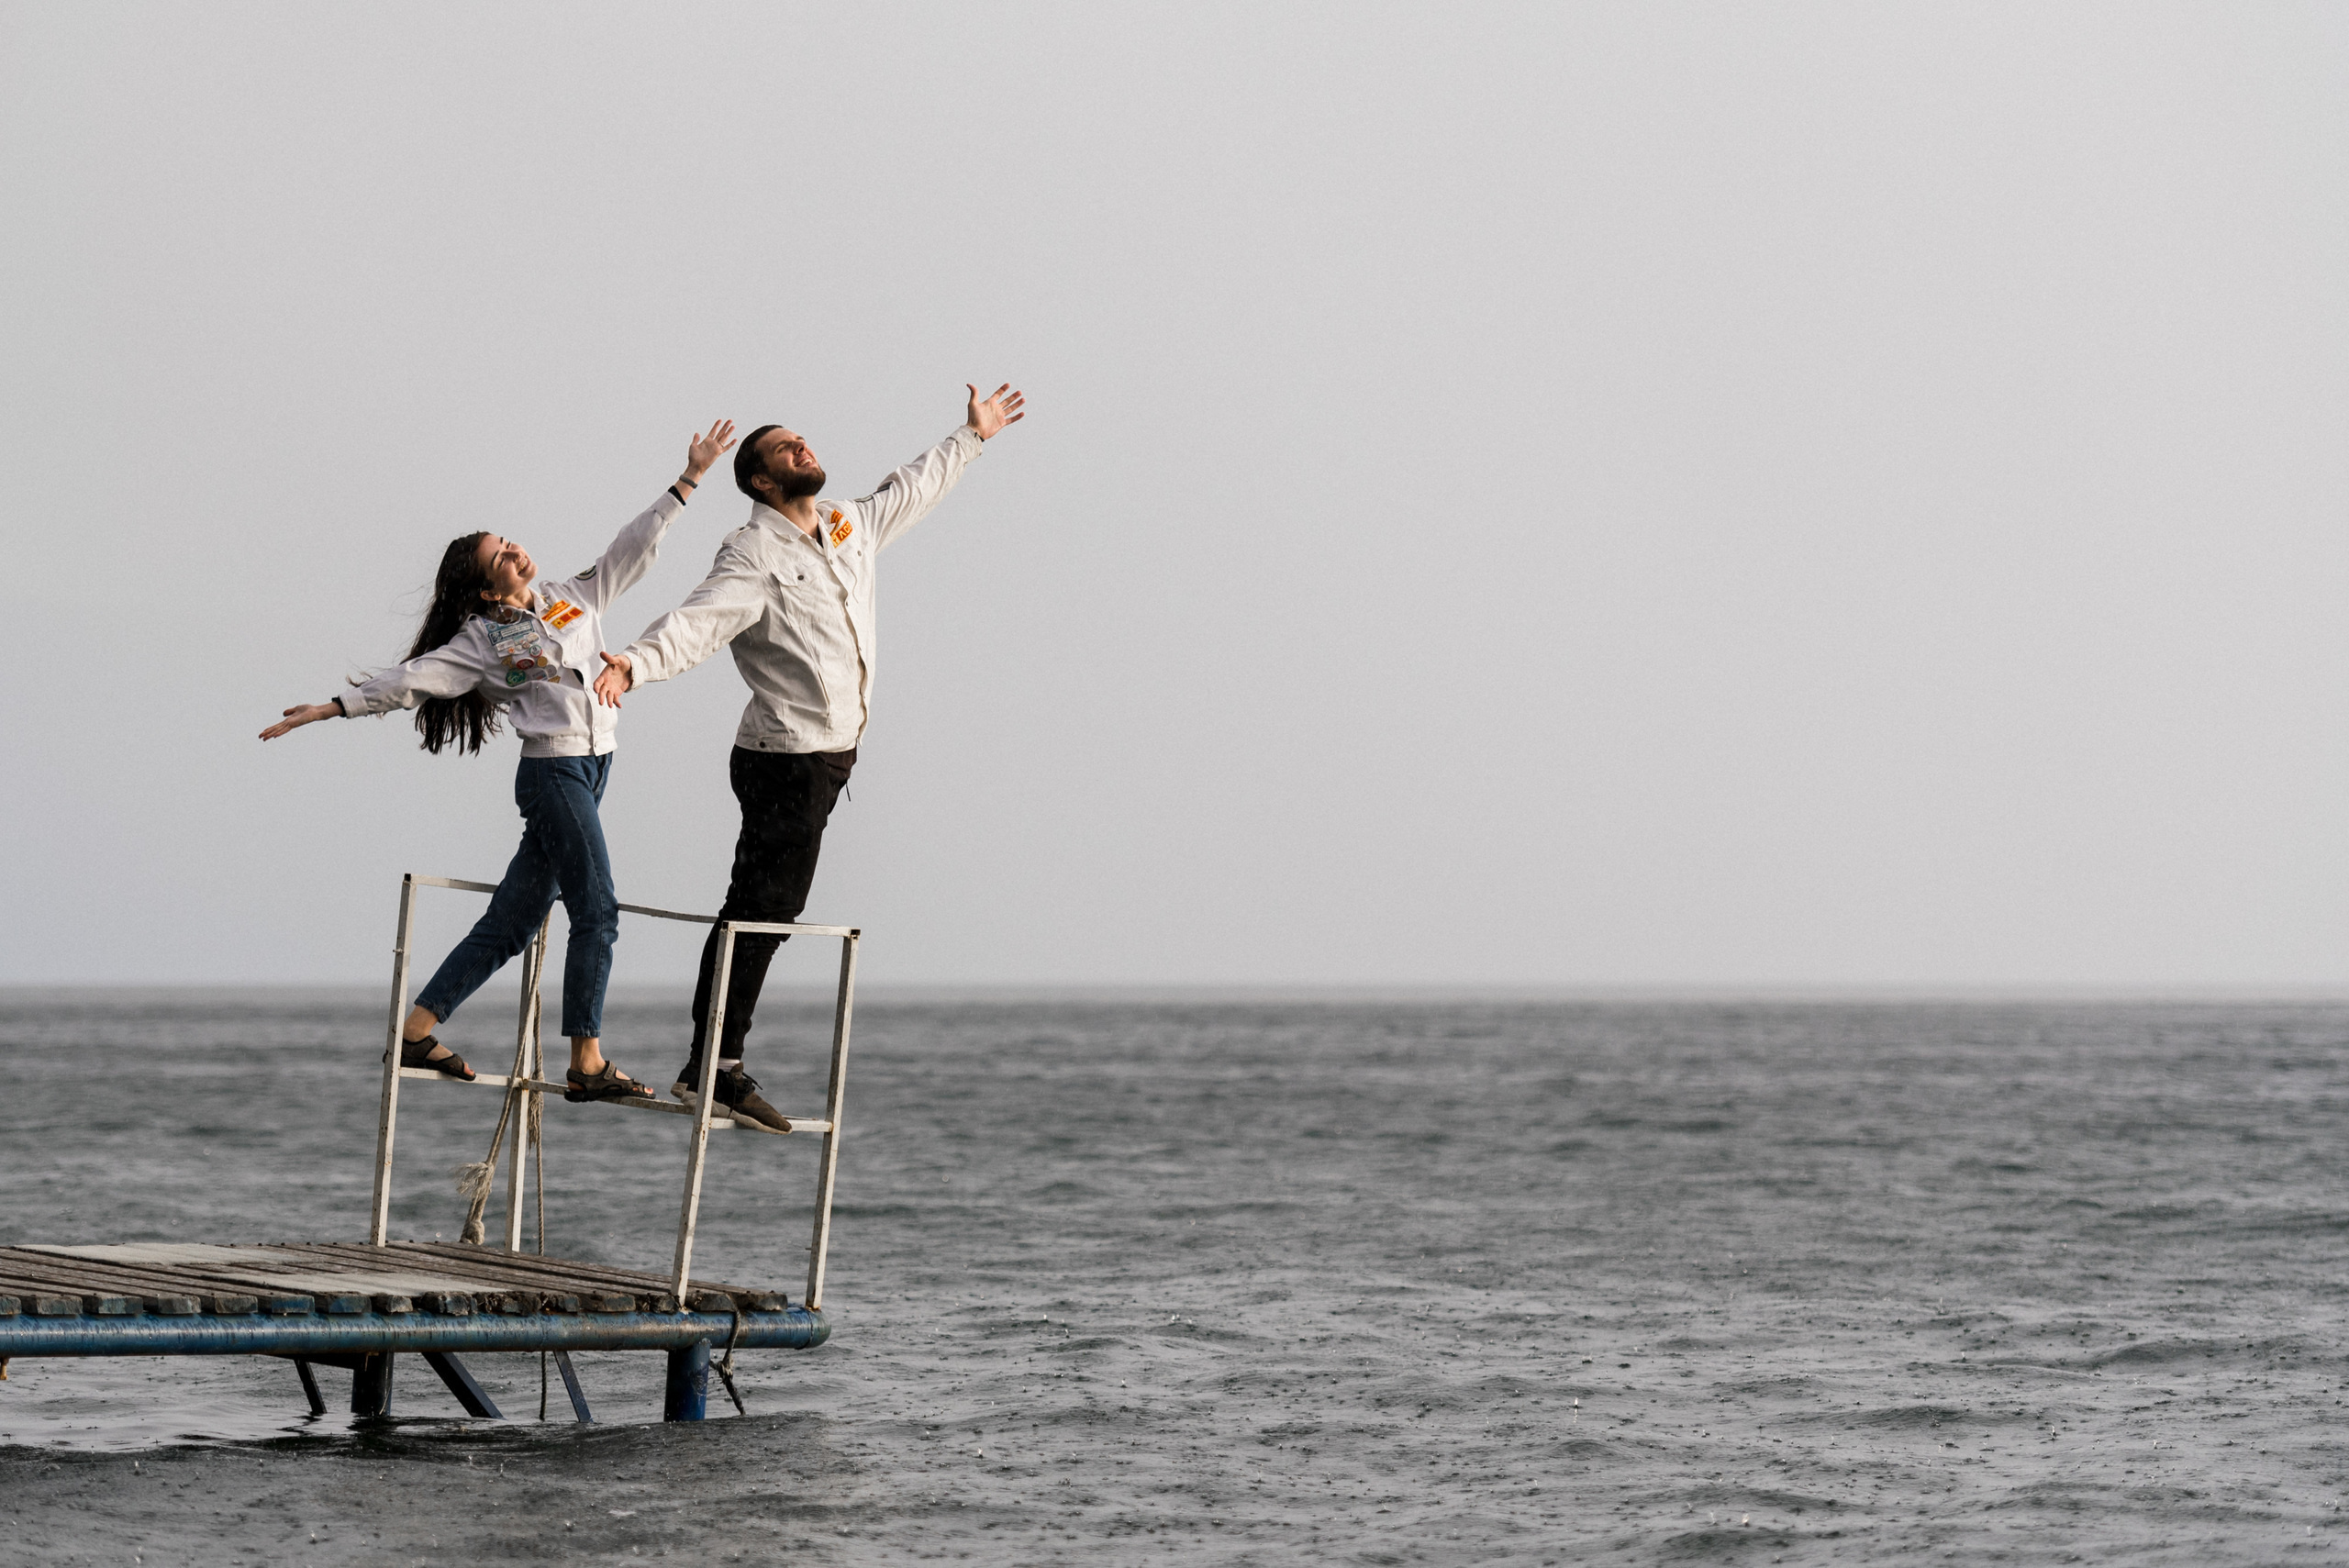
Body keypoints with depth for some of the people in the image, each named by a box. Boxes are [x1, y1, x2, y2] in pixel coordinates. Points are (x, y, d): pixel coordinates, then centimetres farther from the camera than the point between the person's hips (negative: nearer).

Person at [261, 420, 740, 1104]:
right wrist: (332, 708, -13)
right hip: (554, 770, -6)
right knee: (597, 910, -13)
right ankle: (587, 1065, -13)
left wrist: (690, 479, 12)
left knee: (511, 921, 6)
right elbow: (410, 680, -5)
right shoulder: (480, 641, -2)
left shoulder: (575, 598, 14)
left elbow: (635, 546, 16)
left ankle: (416, 1032, 11)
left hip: (592, 766, 6)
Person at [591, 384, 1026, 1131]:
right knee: (758, 913, -12)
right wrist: (639, 661, -47)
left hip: (831, 755, 8)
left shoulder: (851, 527, 13)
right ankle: (709, 1069, -13)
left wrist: (971, 437, 44)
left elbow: (911, 490, 33)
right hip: (786, 759, -8)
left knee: (768, 913, 7)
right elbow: (699, 619, -28)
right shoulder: (753, 554, -13)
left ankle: (717, 1066, 9)